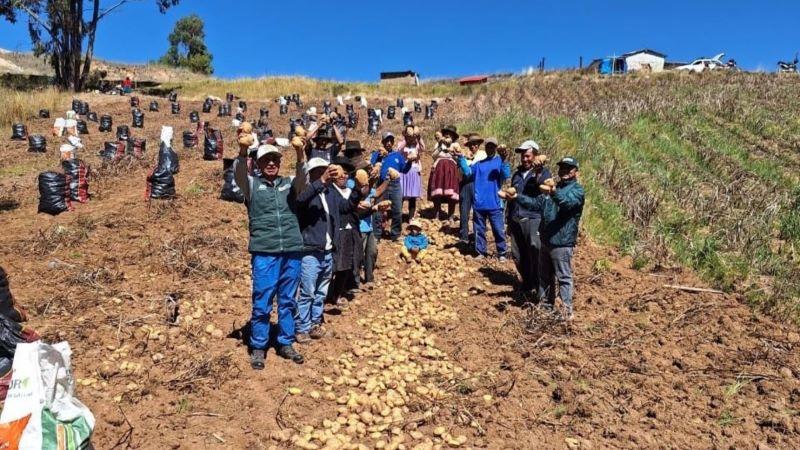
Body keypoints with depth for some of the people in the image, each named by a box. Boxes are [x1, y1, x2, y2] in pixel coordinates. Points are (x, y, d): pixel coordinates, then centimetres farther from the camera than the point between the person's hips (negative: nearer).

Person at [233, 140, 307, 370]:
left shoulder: (290, 184, 12)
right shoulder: (252, 184, 7)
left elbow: (303, 173, -8)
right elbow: (239, 172, -12)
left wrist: (300, 150, -27)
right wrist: (243, 149, -32)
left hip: (292, 250, 3)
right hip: (264, 251, -2)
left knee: (288, 301, 11)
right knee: (262, 303, 2)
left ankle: (286, 344, 24)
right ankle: (258, 348, 16)